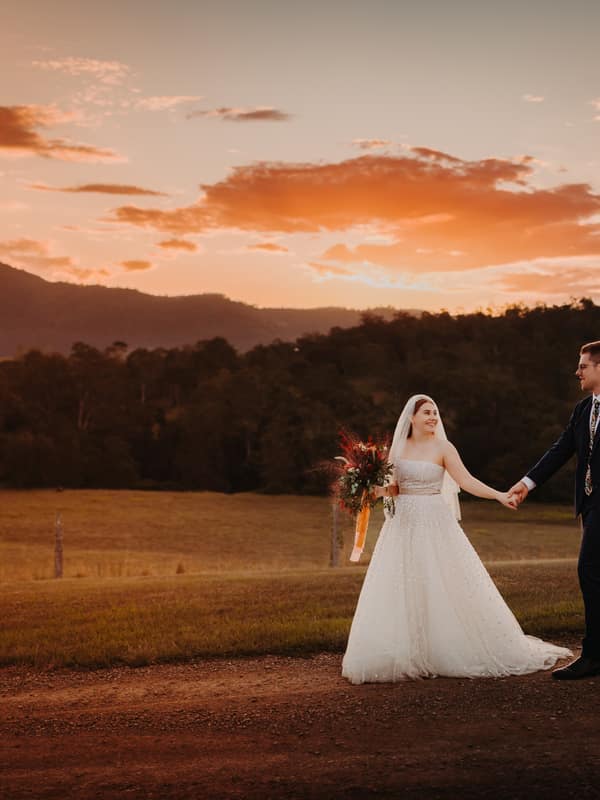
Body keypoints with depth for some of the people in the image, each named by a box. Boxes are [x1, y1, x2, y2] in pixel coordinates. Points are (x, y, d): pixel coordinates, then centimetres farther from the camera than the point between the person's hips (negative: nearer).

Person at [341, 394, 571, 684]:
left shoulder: (443, 447, -3)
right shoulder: (398, 447, 9)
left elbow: (466, 481, -12)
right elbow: (394, 488, 11)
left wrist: (499, 495, -25)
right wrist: (378, 489, -11)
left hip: (435, 525, -4)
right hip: (403, 526, 4)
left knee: (447, 588, -3)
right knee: (400, 592, 2)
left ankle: (446, 653, 9)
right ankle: (405, 657, 9)